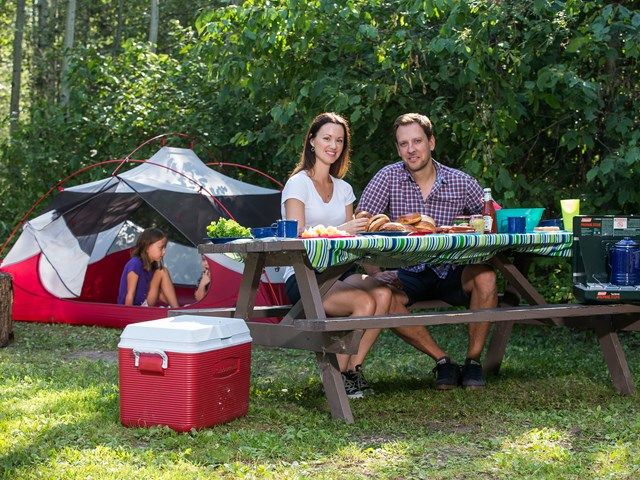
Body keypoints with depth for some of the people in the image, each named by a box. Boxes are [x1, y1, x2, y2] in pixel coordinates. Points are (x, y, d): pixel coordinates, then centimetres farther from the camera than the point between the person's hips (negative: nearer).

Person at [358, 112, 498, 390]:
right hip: (409, 274, 0)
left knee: (485, 277, -30)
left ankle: (473, 360, -11)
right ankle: (442, 361, -16)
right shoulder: (388, 177, -3)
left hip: (453, 273, 0)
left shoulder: (461, 183, 0)